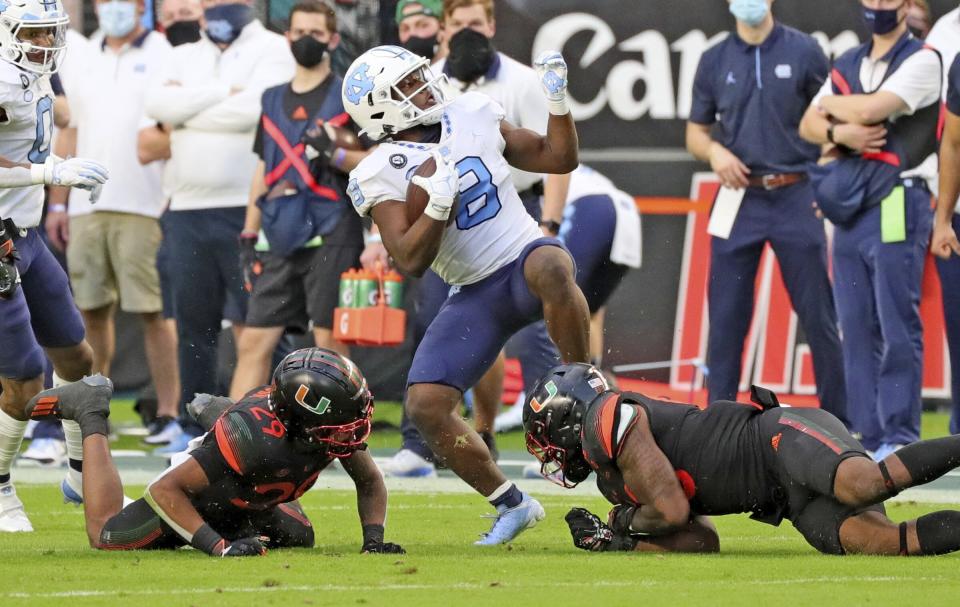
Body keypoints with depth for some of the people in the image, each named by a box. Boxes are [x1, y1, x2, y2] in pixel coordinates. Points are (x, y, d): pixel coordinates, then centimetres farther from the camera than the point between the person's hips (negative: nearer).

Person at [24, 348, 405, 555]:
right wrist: (219, 547, -46)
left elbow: (370, 482, -9)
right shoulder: (257, 437, -47)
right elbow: (165, 490, -41)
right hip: (193, 499, -6)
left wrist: (373, 538, -25)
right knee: (105, 536, 14)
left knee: (298, 538, 33)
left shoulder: (333, 432, -29)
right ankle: (91, 412, 23)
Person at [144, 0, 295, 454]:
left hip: (245, 210, -5)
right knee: (193, 322, 8)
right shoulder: (184, 58, 17)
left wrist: (186, 112, -5)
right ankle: (193, 427, 14)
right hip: (187, 209, 5)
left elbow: (256, 108, -16)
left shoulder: (270, 50, 1)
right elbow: (158, 104, -2)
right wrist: (223, 93, -9)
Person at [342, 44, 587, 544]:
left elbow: (558, 159, 14)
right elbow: (410, 261, -14)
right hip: (475, 295, 1)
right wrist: (439, 200, -24)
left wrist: (557, 100, 0)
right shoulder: (381, 175, -4)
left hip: (524, 260, -1)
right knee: (426, 405, -13)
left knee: (551, 269, -39)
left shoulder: (471, 118, 6)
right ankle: (512, 506, 5)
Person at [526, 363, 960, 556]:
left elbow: (674, 511, -10)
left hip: (784, 437, -7)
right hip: (789, 495, 7)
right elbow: (703, 540, 22)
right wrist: (614, 541, 17)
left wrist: (625, 523, 11)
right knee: (871, 539, -21)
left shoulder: (609, 419, -2)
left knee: (863, 484, -39)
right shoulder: (613, 480, 29)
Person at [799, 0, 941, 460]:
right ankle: (869, 436, 11)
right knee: (857, 328, 7)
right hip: (850, 209, 7)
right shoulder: (847, 64, 17)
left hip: (897, 208, -7)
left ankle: (900, 437, -6)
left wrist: (831, 104, 4)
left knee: (897, 326, -8)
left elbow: (869, 110, -16)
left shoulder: (921, 61, -4)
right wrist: (839, 133, -8)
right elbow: (808, 125, 13)